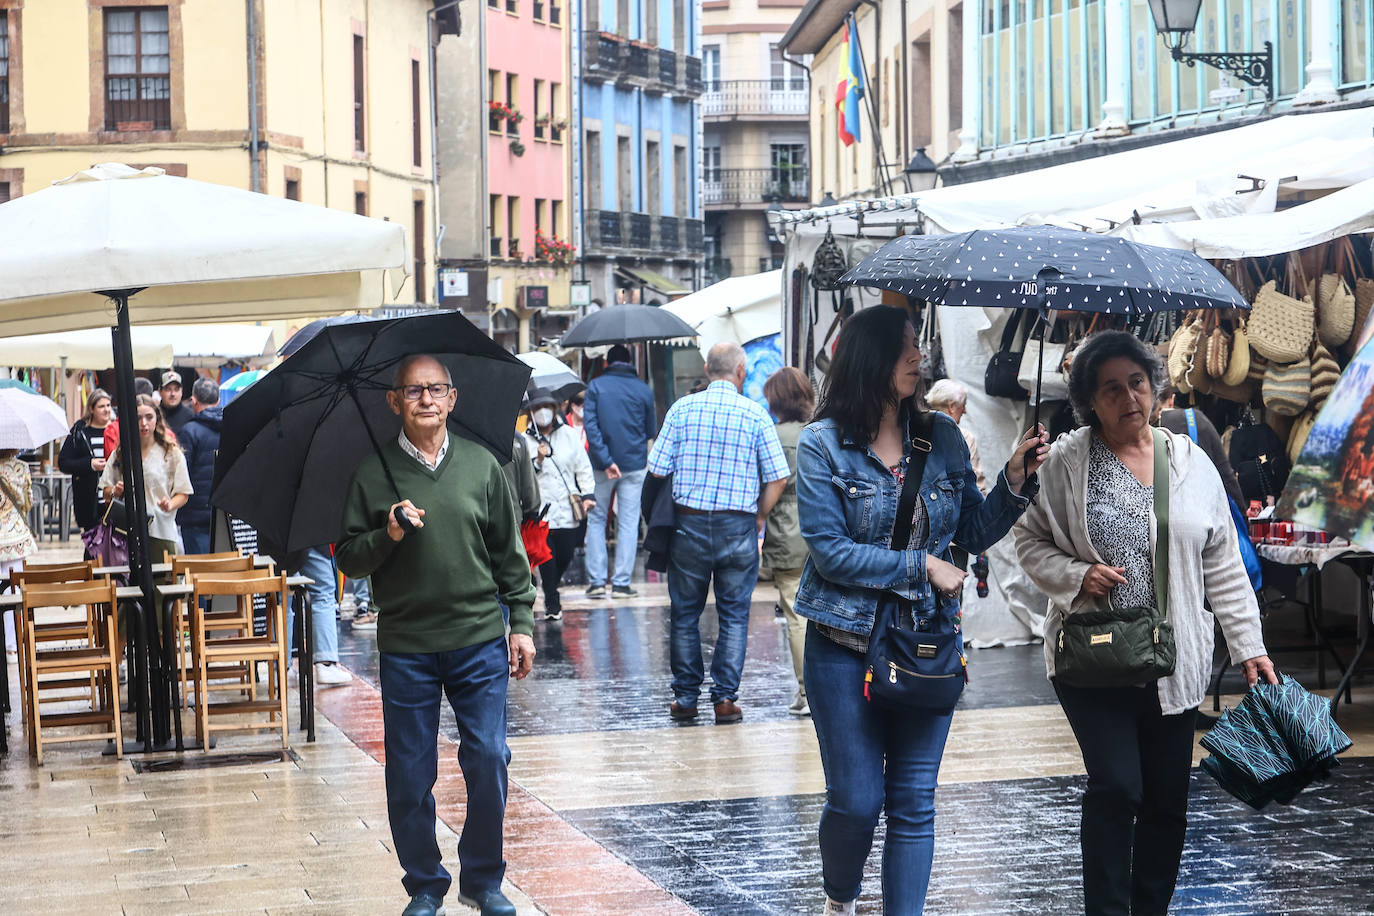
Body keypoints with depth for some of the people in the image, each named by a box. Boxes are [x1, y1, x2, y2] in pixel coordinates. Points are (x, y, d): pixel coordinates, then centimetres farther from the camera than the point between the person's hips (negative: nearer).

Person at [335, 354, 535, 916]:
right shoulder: (374, 473, 1)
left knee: (489, 760, -1)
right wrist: (387, 537, -17)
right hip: (406, 646, -1)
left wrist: (521, 621, 7)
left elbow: (509, 551, 11)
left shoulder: (481, 464, 5)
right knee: (410, 774, 4)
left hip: (480, 640, 1)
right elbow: (348, 559, 2)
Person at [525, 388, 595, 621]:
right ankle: (552, 604, 0)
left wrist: (588, 494, 3)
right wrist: (538, 459, -14)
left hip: (568, 506, 2)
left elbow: (583, 467, 12)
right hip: (541, 510, -2)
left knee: (566, 554, 1)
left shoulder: (569, 434, 11)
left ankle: (551, 586, 31)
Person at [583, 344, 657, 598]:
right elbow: (652, 430, 7)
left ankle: (596, 581, 4)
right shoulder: (643, 390, 1)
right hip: (634, 464, 0)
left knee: (596, 519, 10)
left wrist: (605, 460, -14)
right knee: (628, 522, 4)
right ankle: (621, 583, 2)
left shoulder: (596, 386, -1)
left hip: (603, 465, 0)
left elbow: (590, 424, -11)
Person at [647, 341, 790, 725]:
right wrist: (759, 518, 9)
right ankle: (725, 697, 5)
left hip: (688, 522, 1)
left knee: (685, 613, 11)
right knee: (734, 614, 8)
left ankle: (686, 696, 15)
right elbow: (777, 477, -5)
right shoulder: (755, 414, -3)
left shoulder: (682, 409, 0)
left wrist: (666, 515, 13)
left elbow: (657, 470, -2)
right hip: (738, 526, -1)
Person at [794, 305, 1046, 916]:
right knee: (856, 801, 3)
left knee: (914, 803, 4)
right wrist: (921, 566, -14)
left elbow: (975, 533, 8)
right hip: (847, 646, -3)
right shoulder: (824, 444, -7)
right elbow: (830, 549, -13)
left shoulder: (943, 438, 5)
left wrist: (1015, 481, -8)